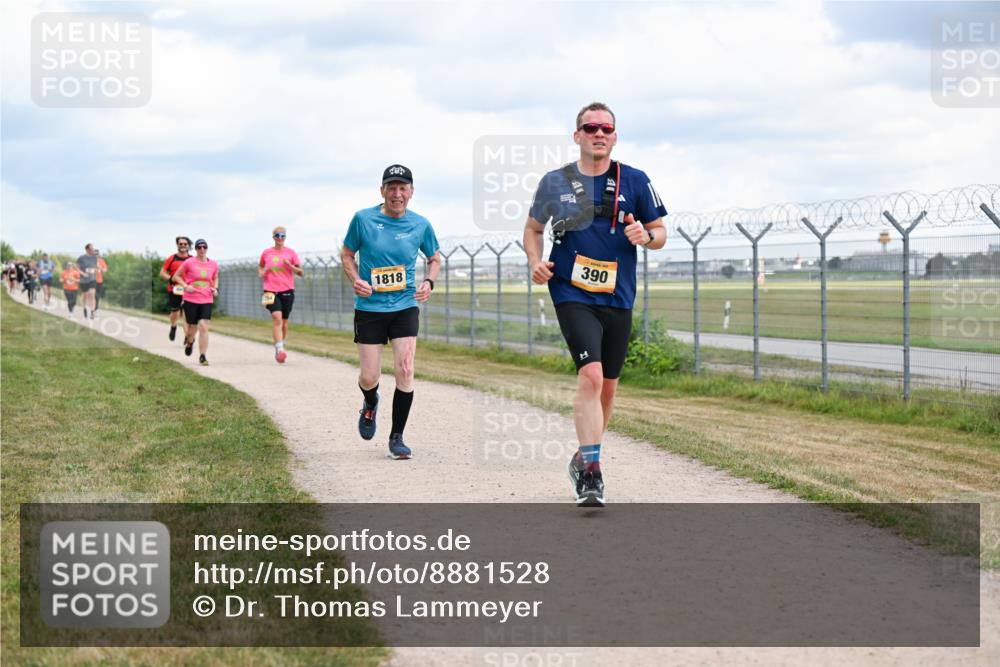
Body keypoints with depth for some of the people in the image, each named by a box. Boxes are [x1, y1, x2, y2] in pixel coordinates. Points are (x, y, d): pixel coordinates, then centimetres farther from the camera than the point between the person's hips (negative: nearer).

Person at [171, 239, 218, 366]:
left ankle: (202, 356, -8)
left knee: (204, 327, -12)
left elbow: (215, 278, 23)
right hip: (191, 299, -1)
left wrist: (215, 288, 4)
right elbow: (176, 276, 4)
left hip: (207, 300, 2)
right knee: (193, 328, 5)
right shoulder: (189, 262, -5)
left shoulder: (213, 264, 4)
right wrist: (185, 286, -11)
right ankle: (189, 341, 42)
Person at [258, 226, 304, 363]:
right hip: (271, 290, -1)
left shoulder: (290, 253, 4)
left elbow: (301, 272, 4)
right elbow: (260, 266, 27)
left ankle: (280, 347, 28)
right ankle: (279, 349, -27)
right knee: (277, 317, -20)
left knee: (284, 321, 8)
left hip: (287, 290, 1)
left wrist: (290, 265, -12)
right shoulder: (266, 253, 7)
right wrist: (261, 273, 5)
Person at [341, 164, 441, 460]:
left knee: (404, 372, -11)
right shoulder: (363, 219, -5)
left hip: (405, 306, 1)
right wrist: (356, 280, -11)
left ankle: (397, 438, 5)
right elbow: (347, 254, 7)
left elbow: (434, 259, 15)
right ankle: (370, 404, 39)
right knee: (369, 377, 0)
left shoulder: (420, 225, -1)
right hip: (369, 306, -1)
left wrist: (428, 282, -5)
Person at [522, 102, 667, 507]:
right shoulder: (556, 182, 2)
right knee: (590, 374, -21)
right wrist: (535, 261, -3)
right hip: (572, 295, -3)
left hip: (617, 298, 3)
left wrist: (646, 236, -15)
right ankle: (590, 474, -21)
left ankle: (584, 459, 33)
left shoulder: (634, 181, 2)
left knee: (608, 386, 11)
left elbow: (660, 233, 8)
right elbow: (533, 228, 16)